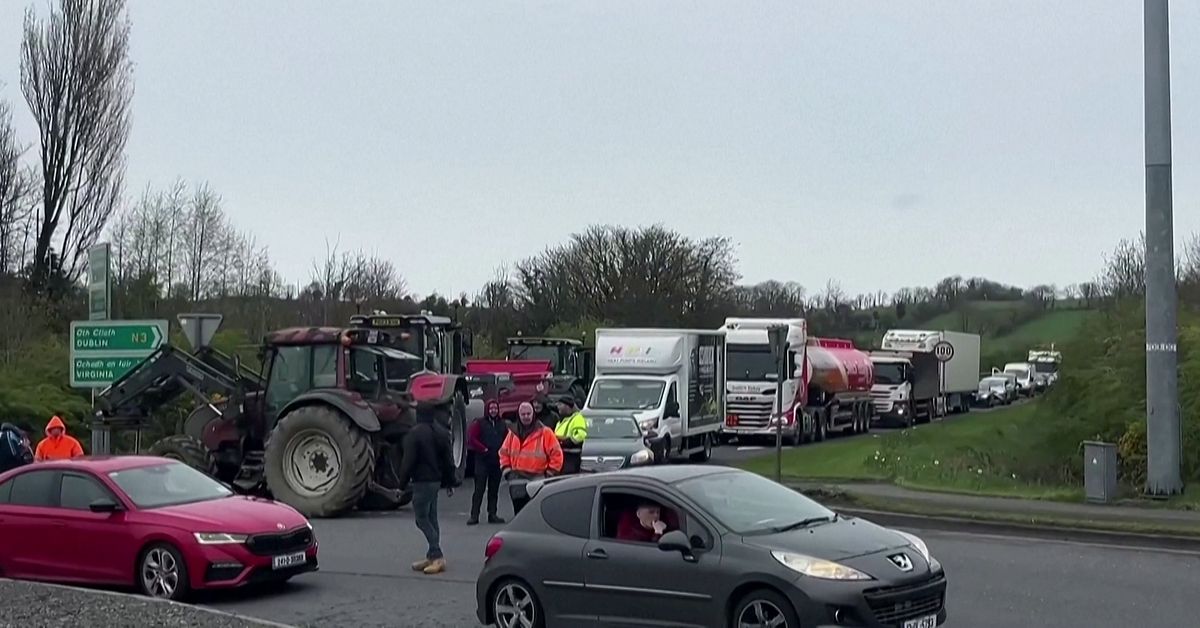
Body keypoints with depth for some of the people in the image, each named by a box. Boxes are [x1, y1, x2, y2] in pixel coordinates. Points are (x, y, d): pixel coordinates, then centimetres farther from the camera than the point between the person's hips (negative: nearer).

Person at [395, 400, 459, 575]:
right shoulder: (441, 433, 9)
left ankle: (437, 556, -13)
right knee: (431, 518, 13)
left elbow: (408, 461, -15)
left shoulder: (415, 433, -15)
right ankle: (433, 556, 15)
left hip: (422, 481, -8)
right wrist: (450, 482, 19)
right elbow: (448, 460, 12)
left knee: (422, 518, -5)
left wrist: (402, 485, -7)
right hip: (436, 480, 8)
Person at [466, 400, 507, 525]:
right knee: (479, 489, -5)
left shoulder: (502, 424, 11)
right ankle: (474, 515, -3)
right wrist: (483, 449, -10)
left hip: (497, 461, 4)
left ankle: (492, 514, 15)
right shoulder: (479, 423, -2)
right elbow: (471, 439, -7)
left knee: (494, 489, 9)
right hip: (482, 460, -4)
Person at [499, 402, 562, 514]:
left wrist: (550, 473, -4)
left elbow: (556, 454, -2)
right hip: (517, 482, 4)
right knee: (519, 512, 4)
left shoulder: (545, 432, -2)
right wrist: (507, 471, 10)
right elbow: (504, 453, 20)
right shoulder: (513, 434, 11)